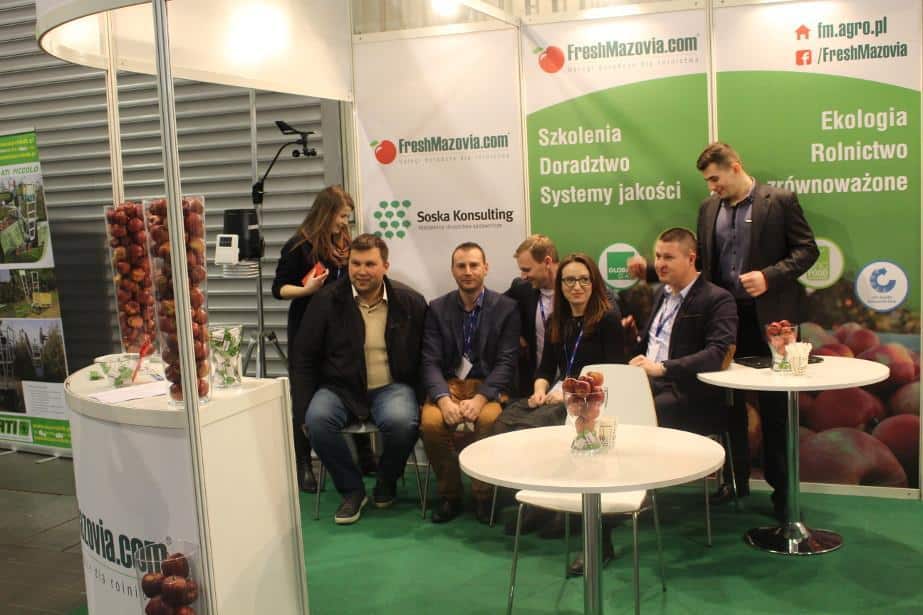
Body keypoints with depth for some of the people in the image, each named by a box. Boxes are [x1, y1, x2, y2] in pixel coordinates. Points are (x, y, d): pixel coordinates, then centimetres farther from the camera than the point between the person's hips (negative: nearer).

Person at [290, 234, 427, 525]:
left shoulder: (411, 302, -1)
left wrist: (420, 397, -5)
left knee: (402, 421, -33)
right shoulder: (327, 300, -1)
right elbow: (303, 357, 2)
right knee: (317, 419, -30)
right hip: (340, 387, 1)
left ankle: (386, 481, 2)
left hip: (390, 387, -1)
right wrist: (305, 407, -6)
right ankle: (351, 489, -5)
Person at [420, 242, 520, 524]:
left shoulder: (506, 307, 1)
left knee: (489, 419, -33)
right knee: (431, 422, -28)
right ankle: (449, 494, -5)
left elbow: (506, 362, -6)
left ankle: (483, 494, -9)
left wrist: (480, 399, -22)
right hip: (448, 384, 2)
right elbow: (431, 362, -2)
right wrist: (444, 400, -21)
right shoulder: (437, 308, 6)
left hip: (489, 385, -1)